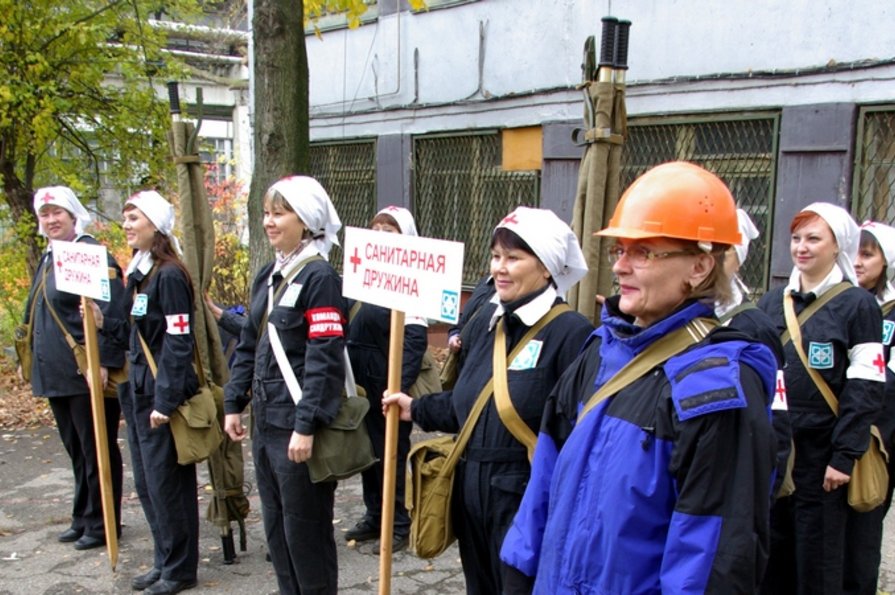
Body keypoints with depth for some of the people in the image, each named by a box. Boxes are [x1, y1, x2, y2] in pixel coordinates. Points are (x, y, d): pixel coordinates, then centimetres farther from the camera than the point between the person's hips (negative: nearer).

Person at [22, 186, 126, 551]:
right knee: (76, 450, 17)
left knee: (96, 450, 3)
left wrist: (103, 361, -25)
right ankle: (82, 518, 29)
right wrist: (33, 361, 19)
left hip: (86, 374, -9)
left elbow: (111, 314, -20)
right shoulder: (47, 259, 15)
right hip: (55, 375, 9)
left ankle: (102, 522, 14)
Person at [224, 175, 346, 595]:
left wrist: (306, 426, -22)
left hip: (297, 427, -8)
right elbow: (248, 346, 17)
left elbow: (324, 361, -20)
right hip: (266, 422, 8)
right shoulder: (267, 276, 12)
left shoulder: (319, 277, -14)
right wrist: (233, 403, 12)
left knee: (305, 528, 4)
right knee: (275, 526, 17)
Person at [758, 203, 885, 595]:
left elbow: (865, 388, -9)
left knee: (817, 562, 5)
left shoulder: (857, 304, -4)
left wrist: (844, 455, -14)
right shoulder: (771, 302, 10)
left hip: (819, 455, -4)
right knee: (770, 557, 12)